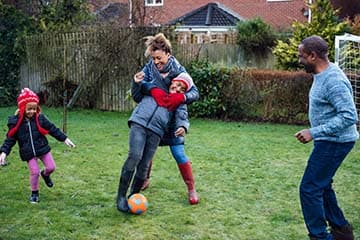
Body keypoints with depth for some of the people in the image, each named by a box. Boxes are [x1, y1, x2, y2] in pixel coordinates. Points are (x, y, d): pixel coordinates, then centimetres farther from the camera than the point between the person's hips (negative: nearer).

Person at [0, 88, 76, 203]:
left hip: (43, 148, 2)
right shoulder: (15, 122, -12)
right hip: (28, 152, -2)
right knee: (34, 172, -2)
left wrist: (64, 139, -4)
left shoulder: (40, 118, -8)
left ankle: (45, 174, 41)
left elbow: (53, 129, -1)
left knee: (51, 167, 3)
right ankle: (34, 193, 22)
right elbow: (10, 139, -6)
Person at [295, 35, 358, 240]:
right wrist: (316, 133, 16)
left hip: (334, 142, -11)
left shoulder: (333, 80, -24)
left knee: (310, 188, -6)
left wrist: (314, 132, -29)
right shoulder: (323, 75, 7)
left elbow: (349, 116, -30)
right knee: (322, 185, 20)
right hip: (329, 141, 11)